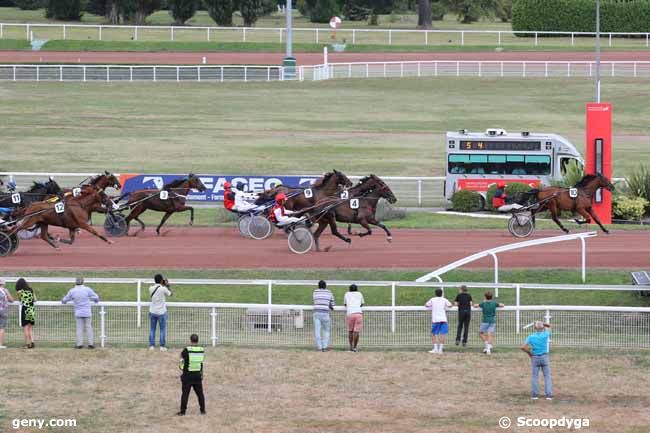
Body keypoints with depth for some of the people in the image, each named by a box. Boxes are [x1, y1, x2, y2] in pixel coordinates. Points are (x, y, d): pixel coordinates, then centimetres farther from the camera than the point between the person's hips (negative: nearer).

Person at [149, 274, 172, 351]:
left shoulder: (151, 288, -4)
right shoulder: (163, 289, -16)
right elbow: (170, 293, 1)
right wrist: (167, 285, 14)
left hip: (153, 312, 3)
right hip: (161, 312, -3)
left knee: (152, 329, 10)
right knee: (163, 329, 7)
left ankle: (151, 346, 9)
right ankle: (162, 346, 7)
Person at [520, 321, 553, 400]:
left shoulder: (531, 337, -9)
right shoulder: (545, 335, -7)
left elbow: (523, 347, -17)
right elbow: (549, 326, 12)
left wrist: (529, 353, -2)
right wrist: (542, 323, 2)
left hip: (535, 358, 0)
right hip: (544, 357, 0)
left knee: (535, 377, 8)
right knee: (547, 376, 5)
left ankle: (535, 395, 7)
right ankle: (549, 394, 0)